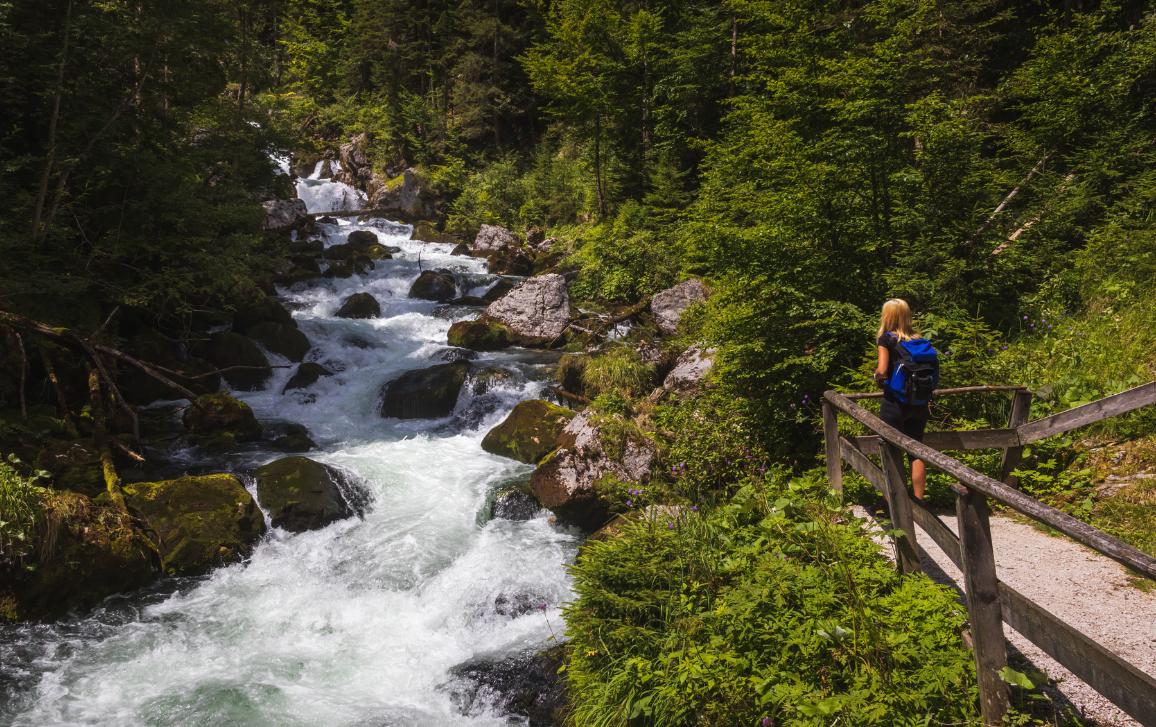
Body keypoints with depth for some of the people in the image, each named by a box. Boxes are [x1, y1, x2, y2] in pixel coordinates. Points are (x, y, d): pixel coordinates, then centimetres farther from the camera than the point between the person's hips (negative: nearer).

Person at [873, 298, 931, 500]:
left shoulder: (886, 339, -8)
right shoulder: (918, 339, 6)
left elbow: (882, 370, -17)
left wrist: (877, 375, 5)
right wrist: (927, 402, 14)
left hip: (895, 403, -5)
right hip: (919, 404, 5)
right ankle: (919, 500, 18)